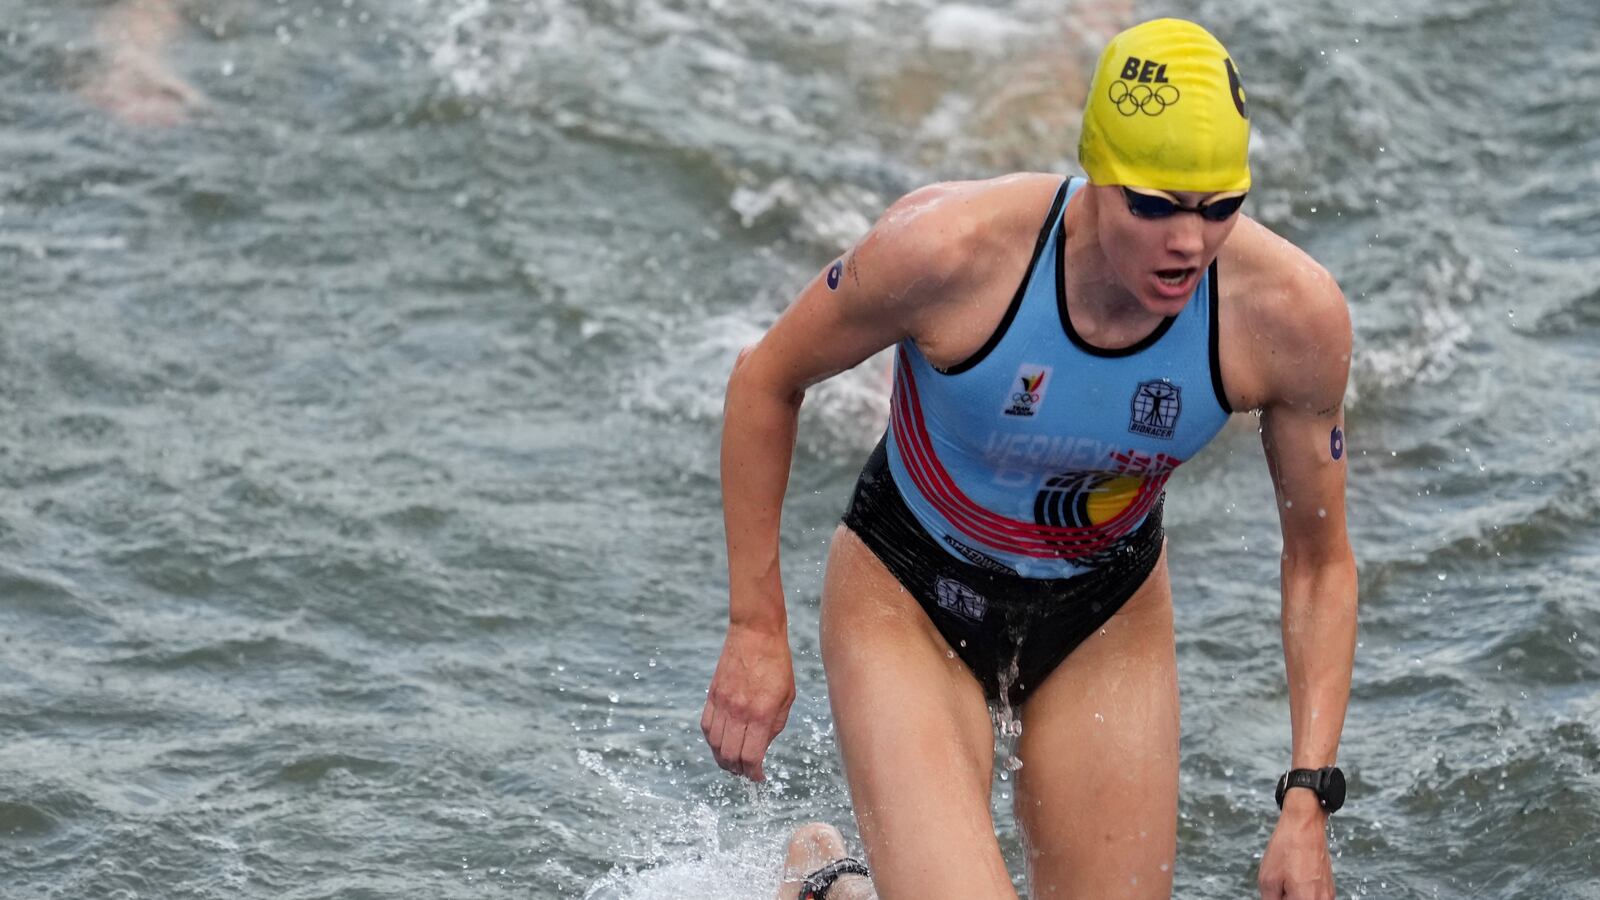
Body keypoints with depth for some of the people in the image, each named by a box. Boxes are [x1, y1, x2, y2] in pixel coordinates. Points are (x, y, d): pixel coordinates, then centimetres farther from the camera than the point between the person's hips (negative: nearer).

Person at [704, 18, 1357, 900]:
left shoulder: (1290, 314, -24)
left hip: (1108, 620, 3)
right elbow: (765, 383, -12)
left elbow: (1320, 561, -8)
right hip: (908, 597, -3)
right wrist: (756, 629, -10)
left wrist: (1308, 798, -15)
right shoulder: (947, 247, -32)